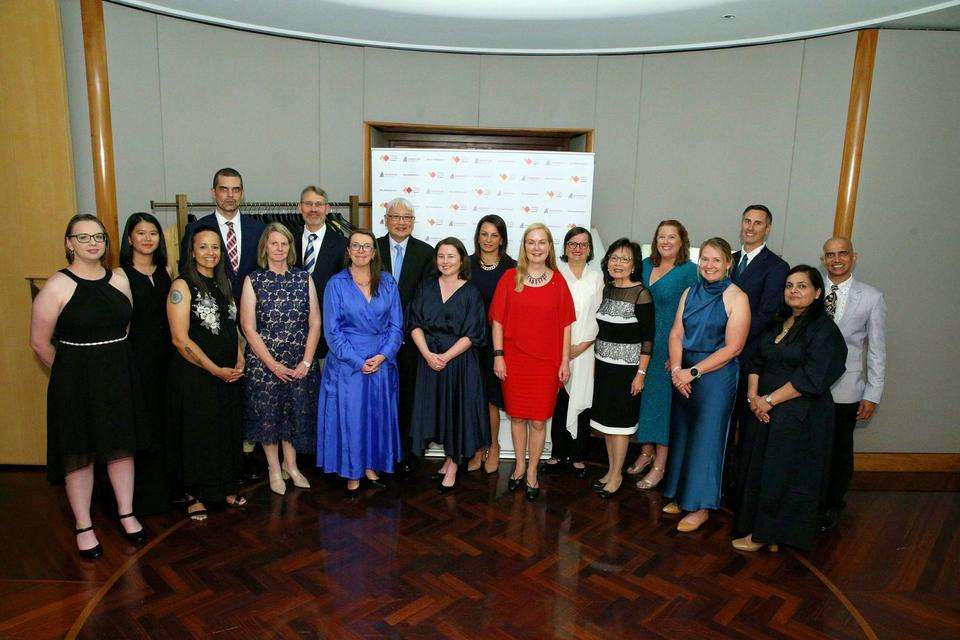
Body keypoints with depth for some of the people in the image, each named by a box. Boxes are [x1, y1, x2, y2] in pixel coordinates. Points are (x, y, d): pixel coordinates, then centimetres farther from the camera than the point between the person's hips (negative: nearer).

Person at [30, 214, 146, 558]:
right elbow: (40, 341, -6)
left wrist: (112, 362, 11)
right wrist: (72, 370, 3)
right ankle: (83, 527, 23)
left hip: (119, 377, 4)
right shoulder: (58, 286, -10)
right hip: (75, 381, -4)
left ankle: (127, 514, 29)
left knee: (121, 446, 13)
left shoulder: (119, 280, 3)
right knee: (80, 454, 7)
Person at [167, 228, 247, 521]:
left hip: (228, 374, 6)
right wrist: (215, 369, -17)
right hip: (194, 374, -6)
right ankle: (195, 495, 23)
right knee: (197, 434, 6)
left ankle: (226, 487, 30)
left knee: (227, 431, 13)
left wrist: (239, 361, 1)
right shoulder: (182, 285, -11)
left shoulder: (223, 283, 9)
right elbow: (180, 338, -16)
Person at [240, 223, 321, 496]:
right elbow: (249, 328, -7)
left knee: (296, 412, 9)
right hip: (264, 362, -1)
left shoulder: (304, 278, 2)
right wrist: (273, 364, -12)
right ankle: (274, 469, 26)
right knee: (268, 414, 8)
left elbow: (315, 322, 0)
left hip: (300, 364, 2)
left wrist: (306, 362, -7)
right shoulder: (253, 280, -3)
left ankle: (290, 464, 29)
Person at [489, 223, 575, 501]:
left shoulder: (558, 281, 0)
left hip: (546, 362, 0)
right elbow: (498, 319, 1)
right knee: (517, 416, 12)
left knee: (538, 421, 5)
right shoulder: (510, 277, 0)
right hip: (513, 360, 1)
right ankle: (520, 465, 31)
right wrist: (498, 355, -3)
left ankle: (532, 471, 24)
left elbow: (565, 324, 2)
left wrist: (565, 361, 0)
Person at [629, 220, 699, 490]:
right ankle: (646, 451, 30)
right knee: (643, 394, 12)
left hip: (670, 345, -5)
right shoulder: (647, 264, 8)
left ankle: (660, 464, 13)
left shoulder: (689, 270, -9)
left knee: (663, 397, 1)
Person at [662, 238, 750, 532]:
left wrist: (693, 372, -15)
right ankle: (680, 495, 29)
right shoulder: (690, 293, 8)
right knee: (682, 433, 12)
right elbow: (676, 334, 4)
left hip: (716, 376, -5)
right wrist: (676, 369, -11)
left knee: (706, 438, 2)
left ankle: (701, 506, 16)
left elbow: (733, 347, -13)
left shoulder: (737, 298, -9)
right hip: (683, 374, 5)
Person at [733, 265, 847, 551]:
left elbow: (812, 378, -19)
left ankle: (765, 533, 17)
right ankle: (758, 522, 29)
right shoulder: (778, 323, 11)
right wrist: (753, 394, -5)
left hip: (800, 416, -7)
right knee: (757, 468, 12)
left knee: (782, 473, 3)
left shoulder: (824, 329, -11)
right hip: (763, 409, 7)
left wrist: (769, 400, -16)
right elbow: (756, 361, 11)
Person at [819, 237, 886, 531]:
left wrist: (872, 395, -3)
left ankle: (832, 505, 35)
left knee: (839, 451, 15)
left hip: (844, 391, 0)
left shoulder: (871, 298, -3)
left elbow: (877, 350, -1)